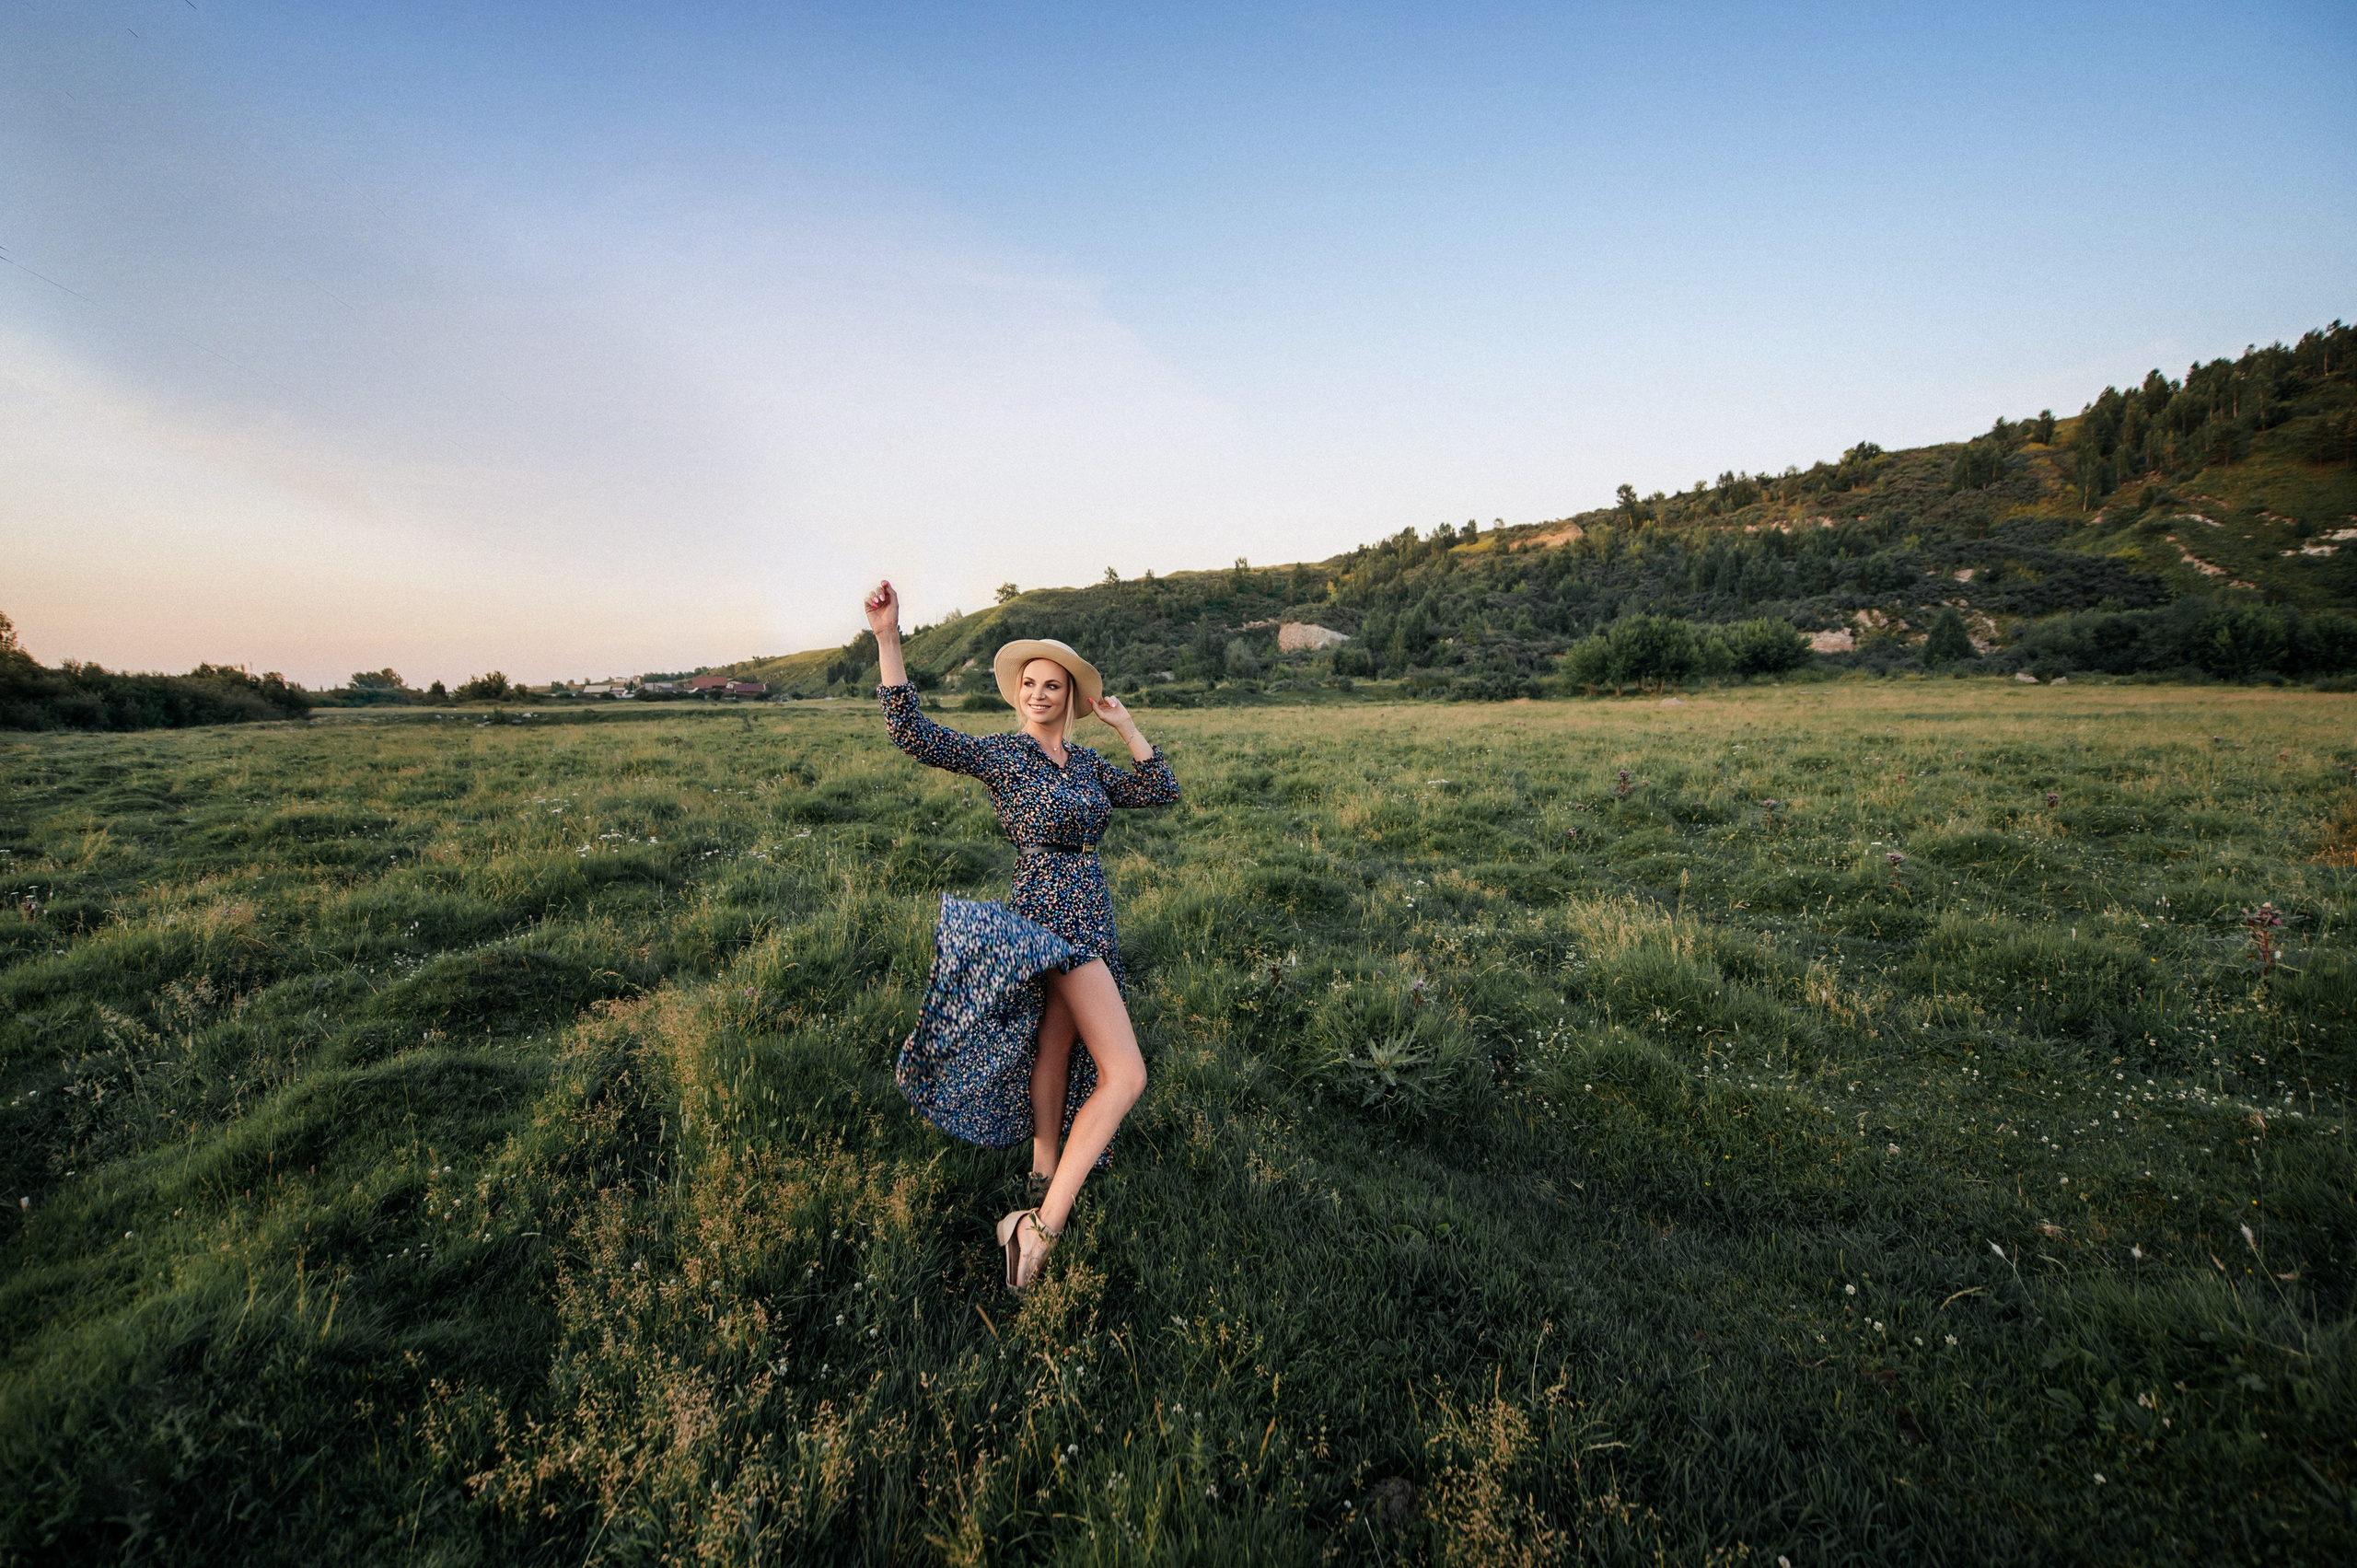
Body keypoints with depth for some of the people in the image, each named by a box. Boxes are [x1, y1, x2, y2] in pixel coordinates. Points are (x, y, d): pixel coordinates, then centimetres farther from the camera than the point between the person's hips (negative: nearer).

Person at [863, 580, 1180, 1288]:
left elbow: (1163, 790, 9)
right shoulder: (999, 754, -7)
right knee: (1125, 1075, -15)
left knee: (1055, 1056, 20)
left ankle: (1045, 1177, 38)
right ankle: (1043, 1225, -8)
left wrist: (1124, 724, 6)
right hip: (1050, 924, -7)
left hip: (1090, 925, 7)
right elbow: (913, 733, -18)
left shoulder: (1088, 764, 11)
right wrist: (887, 637, -24)